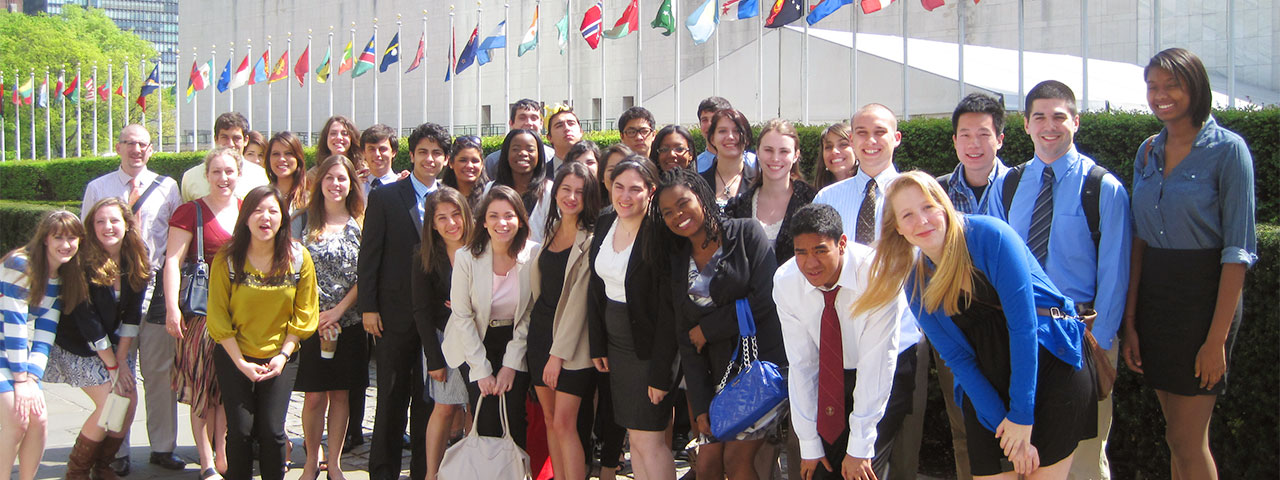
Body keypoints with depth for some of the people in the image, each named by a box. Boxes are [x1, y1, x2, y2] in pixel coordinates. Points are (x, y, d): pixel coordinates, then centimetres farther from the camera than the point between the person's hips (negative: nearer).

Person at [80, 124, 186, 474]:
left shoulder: (167, 187, 10)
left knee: (159, 370, 3)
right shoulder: (97, 188, 9)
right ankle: (118, 452, 10)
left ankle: (163, 448, 13)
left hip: (155, 282, 0)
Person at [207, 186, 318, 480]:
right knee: (240, 430, -6)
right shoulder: (226, 260, -8)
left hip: (280, 358, 0)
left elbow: (304, 315, 1)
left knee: (272, 431, -9)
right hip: (234, 358, 0)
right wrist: (241, 362, -10)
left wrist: (283, 354, -8)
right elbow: (218, 317, -5)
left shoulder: (299, 258, -5)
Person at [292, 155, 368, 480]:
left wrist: (338, 310, -10)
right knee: (314, 397, -2)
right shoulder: (303, 221, 4)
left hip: (349, 322, 1)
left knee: (341, 395, 5)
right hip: (311, 322, -1)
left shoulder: (361, 225, 5)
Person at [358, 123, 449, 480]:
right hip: (396, 315, -2)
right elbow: (369, 256, -1)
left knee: (429, 398, 7)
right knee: (392, 399, 4)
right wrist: (368, 307, -6)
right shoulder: (385, 198, 2)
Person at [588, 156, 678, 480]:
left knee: (649, 439, -5)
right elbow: (595, 289, 12)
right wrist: (597, 345, 9)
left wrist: (660, 373, -20)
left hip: (647, 345, -7)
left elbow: (668, 312, -19)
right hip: (615, 341, 7)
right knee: (634, 435, 13)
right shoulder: (604, 225, 3)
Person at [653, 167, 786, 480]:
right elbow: (685, 337, 8)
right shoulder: (677, 261, 12)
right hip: (718, 376, 5)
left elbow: (765, 301, -14)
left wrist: (707, 329, -4)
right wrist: (701, 404, 0)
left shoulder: (747, 234, -3)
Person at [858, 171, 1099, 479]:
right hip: (988, 384, 4)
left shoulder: (988, 236, -14)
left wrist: (1022, 414, -16)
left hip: (1052, 364, -4)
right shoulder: (916, 283, 1)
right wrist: (1002, 421, -8)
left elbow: (1023, 323, -17)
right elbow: (957, 357, 2)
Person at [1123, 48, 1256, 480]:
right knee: (1178, 434, 11)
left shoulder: (1228, 149, -9)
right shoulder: (1148, 152, 9)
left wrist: (1217, 337, -17)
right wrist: (1130, 323, 4)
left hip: (1205, 296, -6)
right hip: (1154, 296, 6)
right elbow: (1140, 240, 10)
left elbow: (1238, 249, -12)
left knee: (1186, 439, -4)